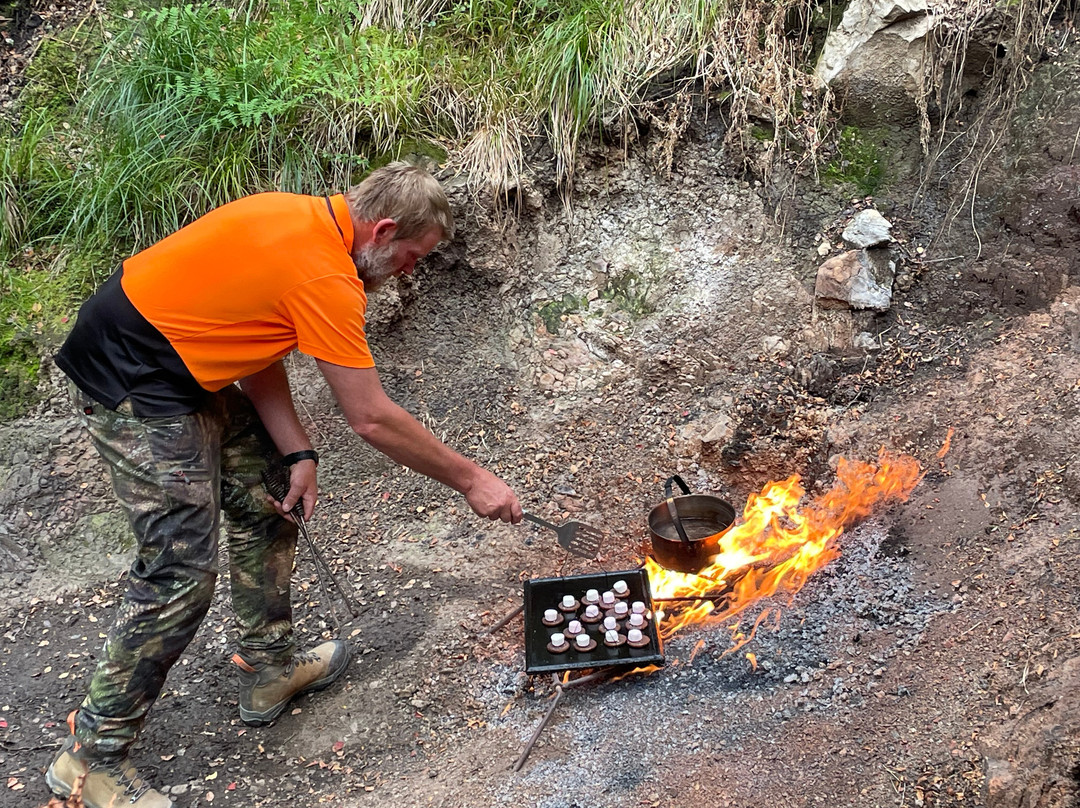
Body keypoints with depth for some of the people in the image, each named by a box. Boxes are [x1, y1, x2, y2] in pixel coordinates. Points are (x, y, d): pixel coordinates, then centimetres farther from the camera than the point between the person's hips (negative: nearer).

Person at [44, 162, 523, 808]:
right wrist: (471, 480, -8)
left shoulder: (303, 217, 4)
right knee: (182, 571, -9)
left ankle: (270, 669, 30)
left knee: (267, 502, 16)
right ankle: (95, 756, 5)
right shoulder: (326, 278, -24)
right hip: (134, 390, -10)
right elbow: (373, 420, -20)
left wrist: (298, 453, -1)